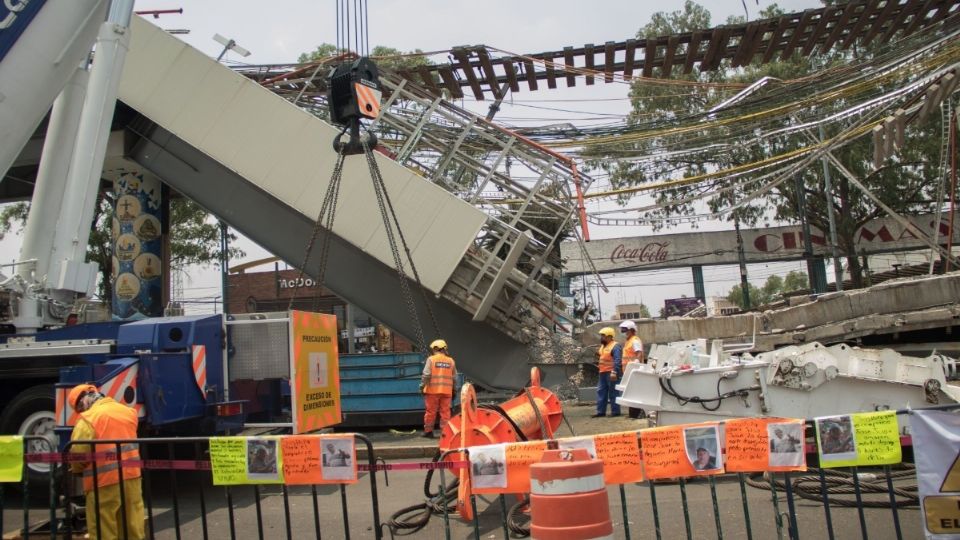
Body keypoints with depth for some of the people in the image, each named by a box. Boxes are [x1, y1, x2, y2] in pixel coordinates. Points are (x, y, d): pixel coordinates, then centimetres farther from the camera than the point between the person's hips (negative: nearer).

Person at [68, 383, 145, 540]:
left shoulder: (89, 419, -9)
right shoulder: (128, 412, 11)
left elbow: (78, 454, -11)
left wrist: (77, 468, 9)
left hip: (104, 481, -6)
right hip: (132, 477, 6)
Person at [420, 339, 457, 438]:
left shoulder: (431, 359, -3)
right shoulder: (451, 361, 9)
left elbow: (426, 375, -9)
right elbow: (454, 378, 10)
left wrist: (422, 386, -1)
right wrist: (454, 391, 17)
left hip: (433, 390, -3)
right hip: (446, 391, 3)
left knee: (431, 411, 5)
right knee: (445, 412, 6)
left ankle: (428, 431, 11)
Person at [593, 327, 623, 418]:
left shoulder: (615, 346, -12)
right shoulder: (603, 346, 18)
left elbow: (617, 360, -22)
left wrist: (614, 372, -28)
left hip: (611, 373, -10)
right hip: (603, 373, 10)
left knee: (613, 393, -3)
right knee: (601, 392, 10)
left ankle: (615, 412, 5)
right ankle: (601, 411, 15)